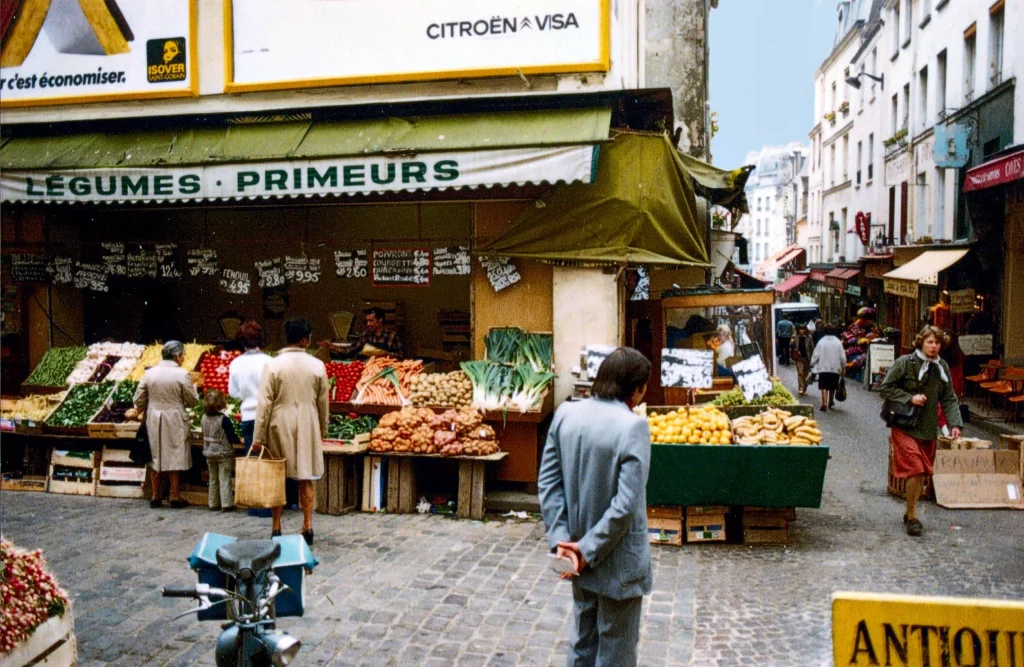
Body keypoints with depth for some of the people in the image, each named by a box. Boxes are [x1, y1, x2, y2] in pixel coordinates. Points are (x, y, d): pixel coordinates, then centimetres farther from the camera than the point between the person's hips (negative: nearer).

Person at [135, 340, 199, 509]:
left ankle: (155, 497, 18)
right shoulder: (182, 374, -12)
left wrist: (144, 413, 21)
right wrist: (193, 388, 13)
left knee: (156, 456, 13)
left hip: (153, 420, 4)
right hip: (175, 421, -4)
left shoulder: (149, 373, 0)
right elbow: (192, 401, -6)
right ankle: (175, 497, 9)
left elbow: (139, 400, 3)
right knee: (175, 456, 5)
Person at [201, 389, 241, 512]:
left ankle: (213, 503, 21)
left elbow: (205, 435, 10)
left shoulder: (205, 418, -1)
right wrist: (240, 440, 1)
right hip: (224, 453, -6)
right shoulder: (224, 419, -19)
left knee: (213, 479, 15)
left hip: (209, 453, 6)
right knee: (225, 479, 0)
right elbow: (231, 437, -17)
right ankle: (226, 504, 0)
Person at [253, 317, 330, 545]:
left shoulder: (273, 365, -7)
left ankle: (276, 528, 14)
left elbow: (264, 403, -8)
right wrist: (323, 430, 16)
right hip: (308, 426, 1)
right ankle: (307, 526, 10)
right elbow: (323, 402, 4)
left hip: (279, 426, -1)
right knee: (306, 479, 9)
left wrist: (258, 437, -4)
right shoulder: (317, 366, -3)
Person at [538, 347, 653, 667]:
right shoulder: (633, 426, -21)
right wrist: (590, 550, -15)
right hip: (618, 559, -5)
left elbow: (548, 481, -3)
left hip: (578, 545, 6)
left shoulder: (565, 414, -4)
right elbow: (627, 503, -24)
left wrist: (560, 537, -5)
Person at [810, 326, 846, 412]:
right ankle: (830, 402, 33)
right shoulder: (838, 342, 0)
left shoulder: (821, 342, -3)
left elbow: (816, 355, -4)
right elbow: (842, 356, 1)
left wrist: (812, 365, 6)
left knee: (824, 387, -5)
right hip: (835, 368, 2)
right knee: (832, 387, 17)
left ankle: (824, 404, -20)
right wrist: (843, 367, 11)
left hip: (823, 368, -2)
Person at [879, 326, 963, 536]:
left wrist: (955, 423, -3)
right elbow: (885, 388, -6)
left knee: (922, 472, 11)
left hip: (929, 428, 5)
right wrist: (910, 398, -16)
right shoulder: (905, 362, -8)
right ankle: (912, 517, -1)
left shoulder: (942, 367, 7)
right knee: (914, 470, -13)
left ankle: (910, 512, 28)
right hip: (905, 426, -5)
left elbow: (949, 399, 9)